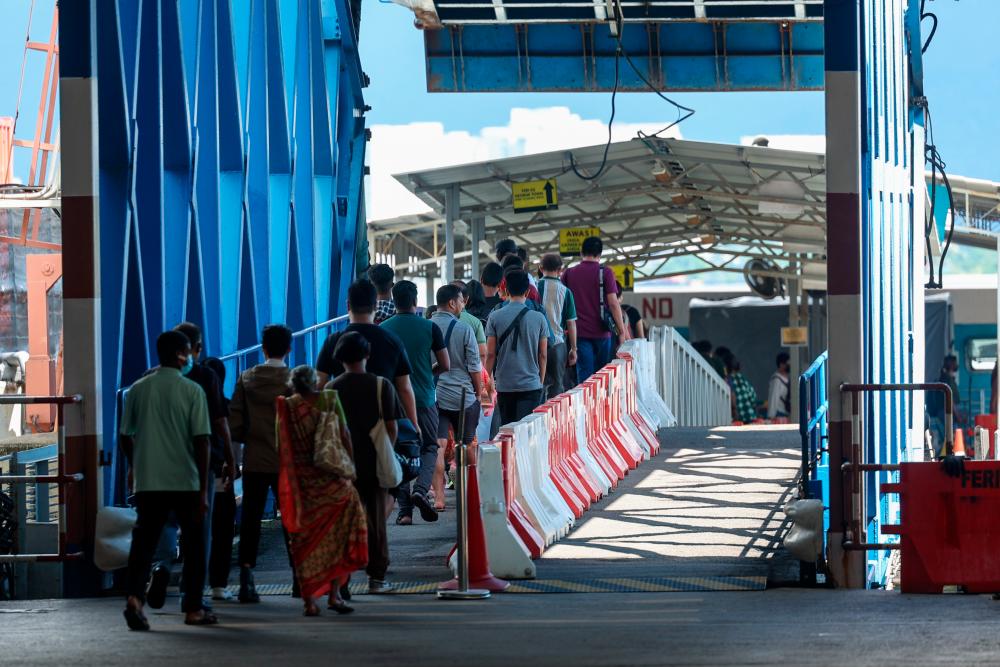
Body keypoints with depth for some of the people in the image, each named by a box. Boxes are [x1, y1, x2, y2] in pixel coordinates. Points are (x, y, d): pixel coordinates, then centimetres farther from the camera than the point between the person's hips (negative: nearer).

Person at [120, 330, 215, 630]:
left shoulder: (138, 390, 5)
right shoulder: (192, 391, -6)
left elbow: (126, 437, 8)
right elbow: (201, 440, -9)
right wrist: (203, 489, -7)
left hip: (148, 482, 3)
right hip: (186, 481, -3)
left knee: (143, 541, 2)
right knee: (194, 544, 12)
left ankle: (134, 597, -20)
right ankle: (193, 608, 17)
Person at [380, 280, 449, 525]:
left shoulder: (383, 329, 0)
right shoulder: (429, 328, -3)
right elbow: (444, 365, 2)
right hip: (424, 398, -1)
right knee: (429, 447, 13)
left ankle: (404, 510, 1)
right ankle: (421, 489, -13)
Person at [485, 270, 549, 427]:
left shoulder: (495, 317, -3)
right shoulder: (538, 318, -2)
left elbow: (490, 354, -2)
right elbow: (543, 355, 4)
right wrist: (541, 381, 16)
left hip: (504, 384, 1)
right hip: (531, 384, -1)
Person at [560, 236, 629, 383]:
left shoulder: (568, 274, 5)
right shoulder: (605, 273, -4)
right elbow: (613, 303, -8)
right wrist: (622, 331, -4)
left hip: (579, 332, 1)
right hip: (601, 332, -1)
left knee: (584, 375, -2)